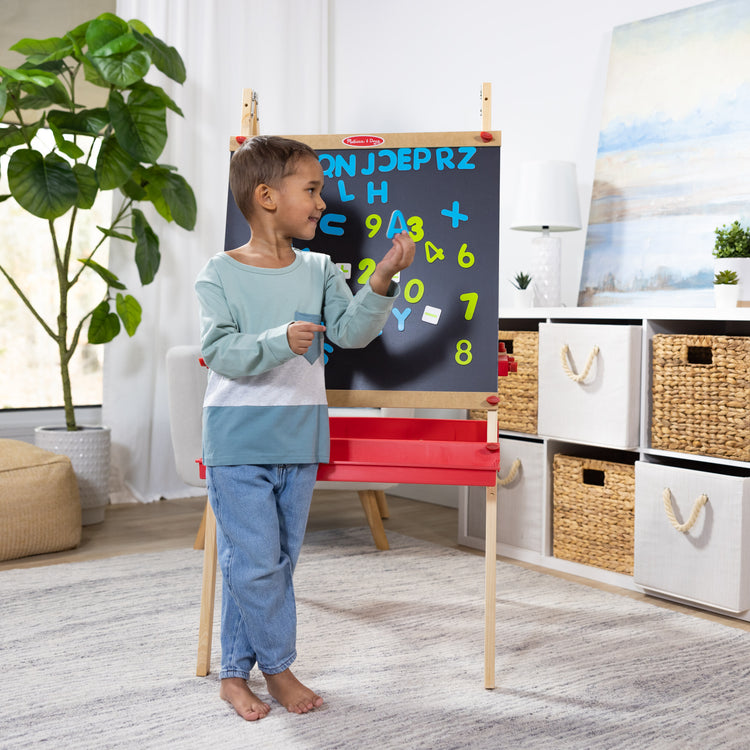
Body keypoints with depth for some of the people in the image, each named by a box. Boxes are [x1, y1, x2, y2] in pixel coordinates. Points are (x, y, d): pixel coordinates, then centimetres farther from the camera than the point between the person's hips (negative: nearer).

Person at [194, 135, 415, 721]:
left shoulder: (319, 271, 6)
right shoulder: (220, 274, -6)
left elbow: (351, 331, -4)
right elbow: (221, 351, -16)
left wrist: (381, 283, -20)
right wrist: (282, 341, -31)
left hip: (299, 440, 5)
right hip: (239, 441, -5)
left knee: (278, 561, 11)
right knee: (254, 561, -2)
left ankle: (236, 672, 26)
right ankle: (278, 665, 20)